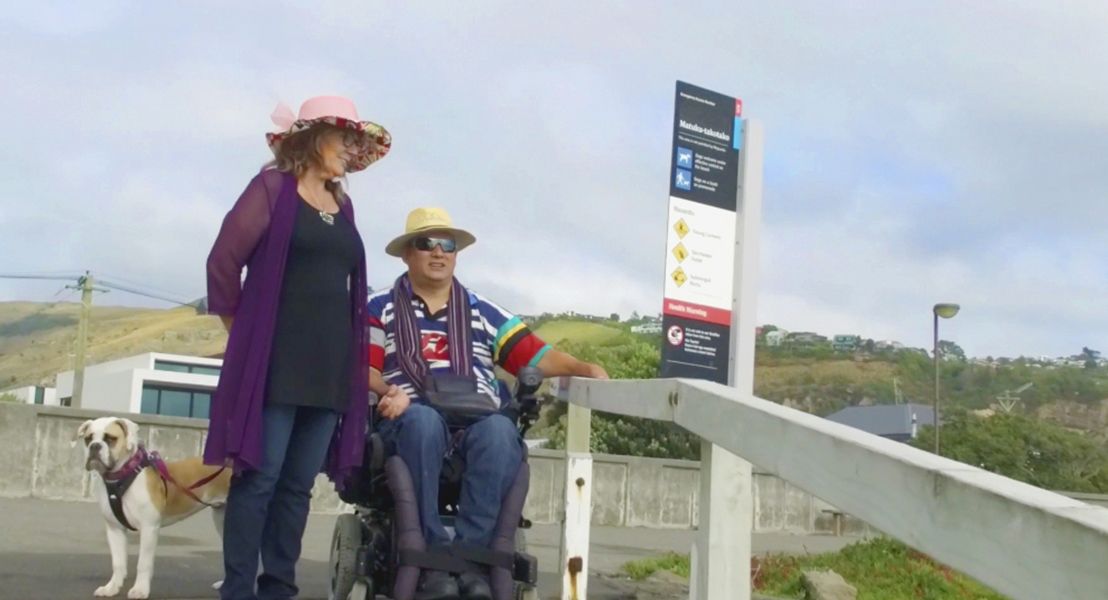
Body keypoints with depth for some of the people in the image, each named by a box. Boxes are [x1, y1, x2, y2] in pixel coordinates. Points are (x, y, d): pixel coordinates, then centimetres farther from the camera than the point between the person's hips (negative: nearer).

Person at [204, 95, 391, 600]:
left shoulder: (343, 206, 17)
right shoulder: (273, 187, -1)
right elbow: (224, 261, -3)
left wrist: (347, 356, 15)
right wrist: (242, 326, 3)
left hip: (329, 367, 6)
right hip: (276, 363, -6)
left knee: (298, 485, 7)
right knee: (260, 479, -6)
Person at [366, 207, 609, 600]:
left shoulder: (483, 313, 24)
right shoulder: (380, 310, 19)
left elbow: (534, 355, 12)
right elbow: (363, 367, 5)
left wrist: (585, 369, -5)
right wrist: (386, 391, -17)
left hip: (479, 424, 2)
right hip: (411, 423, -1)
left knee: (499, 430, -34)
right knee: (423, 418, -38)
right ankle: (431, 555, -37)